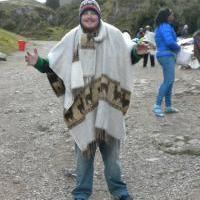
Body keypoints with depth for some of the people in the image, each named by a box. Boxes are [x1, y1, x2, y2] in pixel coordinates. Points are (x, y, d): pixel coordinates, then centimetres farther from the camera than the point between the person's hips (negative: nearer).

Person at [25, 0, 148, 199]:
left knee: (111, 147, 13)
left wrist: (137, 52, -10)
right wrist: (38, 62, -9)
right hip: (81, 105, 0)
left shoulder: (113, 34, -3)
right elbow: (54, 63, 6)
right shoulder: (71, 38, -2)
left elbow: (126, 58, 9)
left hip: (108, 104, 0)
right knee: (84, 148, 11)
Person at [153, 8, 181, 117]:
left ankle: (168, 106, 18)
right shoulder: (165, 27, -14)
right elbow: (169, 41, -26)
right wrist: (178, 48, -7)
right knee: (168, 81, -14)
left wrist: (175, 48, 9)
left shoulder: (161, 27, 18)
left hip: (166, 55, 11)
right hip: (167, 56, -11)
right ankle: (157, 106, -16)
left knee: (169, 81, 13)